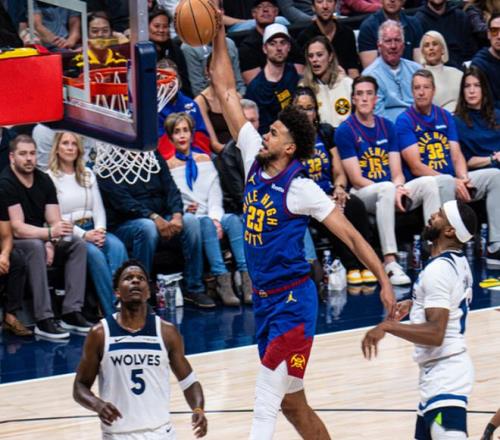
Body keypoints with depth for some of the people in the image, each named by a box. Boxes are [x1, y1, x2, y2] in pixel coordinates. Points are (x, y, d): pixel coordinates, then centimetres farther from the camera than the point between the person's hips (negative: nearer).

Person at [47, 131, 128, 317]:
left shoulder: (88, 175, 19)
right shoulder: (50, 178, -1)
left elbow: (98, 208, 13)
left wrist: (100, 229, -9)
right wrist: (83, 235, -18)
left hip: (92, 230, 5)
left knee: (117, 246, -28)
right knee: (94, 253, -34)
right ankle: (112, 312, -36)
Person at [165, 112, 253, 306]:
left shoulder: (204, 160, 17)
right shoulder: (168, 166, 6)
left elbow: (215, 196, 8)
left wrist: (216, 218, -9)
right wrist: (183, 210, -18)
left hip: (209, 216, 3)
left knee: (233, 219, -28)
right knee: (205, 223, -36)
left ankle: (248, 280, -41)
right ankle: (222, 280, -45)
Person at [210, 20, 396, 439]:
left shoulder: (301, 188, -13)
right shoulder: (255, 162, 5)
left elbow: (351, 235, -11)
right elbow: (226, 90, 8)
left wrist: (385, 281, -19)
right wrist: (218, 35, 3)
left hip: (292, 302, -7)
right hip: (265, 301, 7)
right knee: (292, 404, 14)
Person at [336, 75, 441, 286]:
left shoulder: (387, 126, 13)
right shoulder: (345, 131, -3)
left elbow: (397, 172, 8)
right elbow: (356, 179, -8)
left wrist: (398, 188, -16)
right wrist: (392, 190, -19)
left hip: (390, 193, 5)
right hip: (362, 196, -5)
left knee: (428, 182, -20)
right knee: (386, 188, -38)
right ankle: (390, 263, -44)